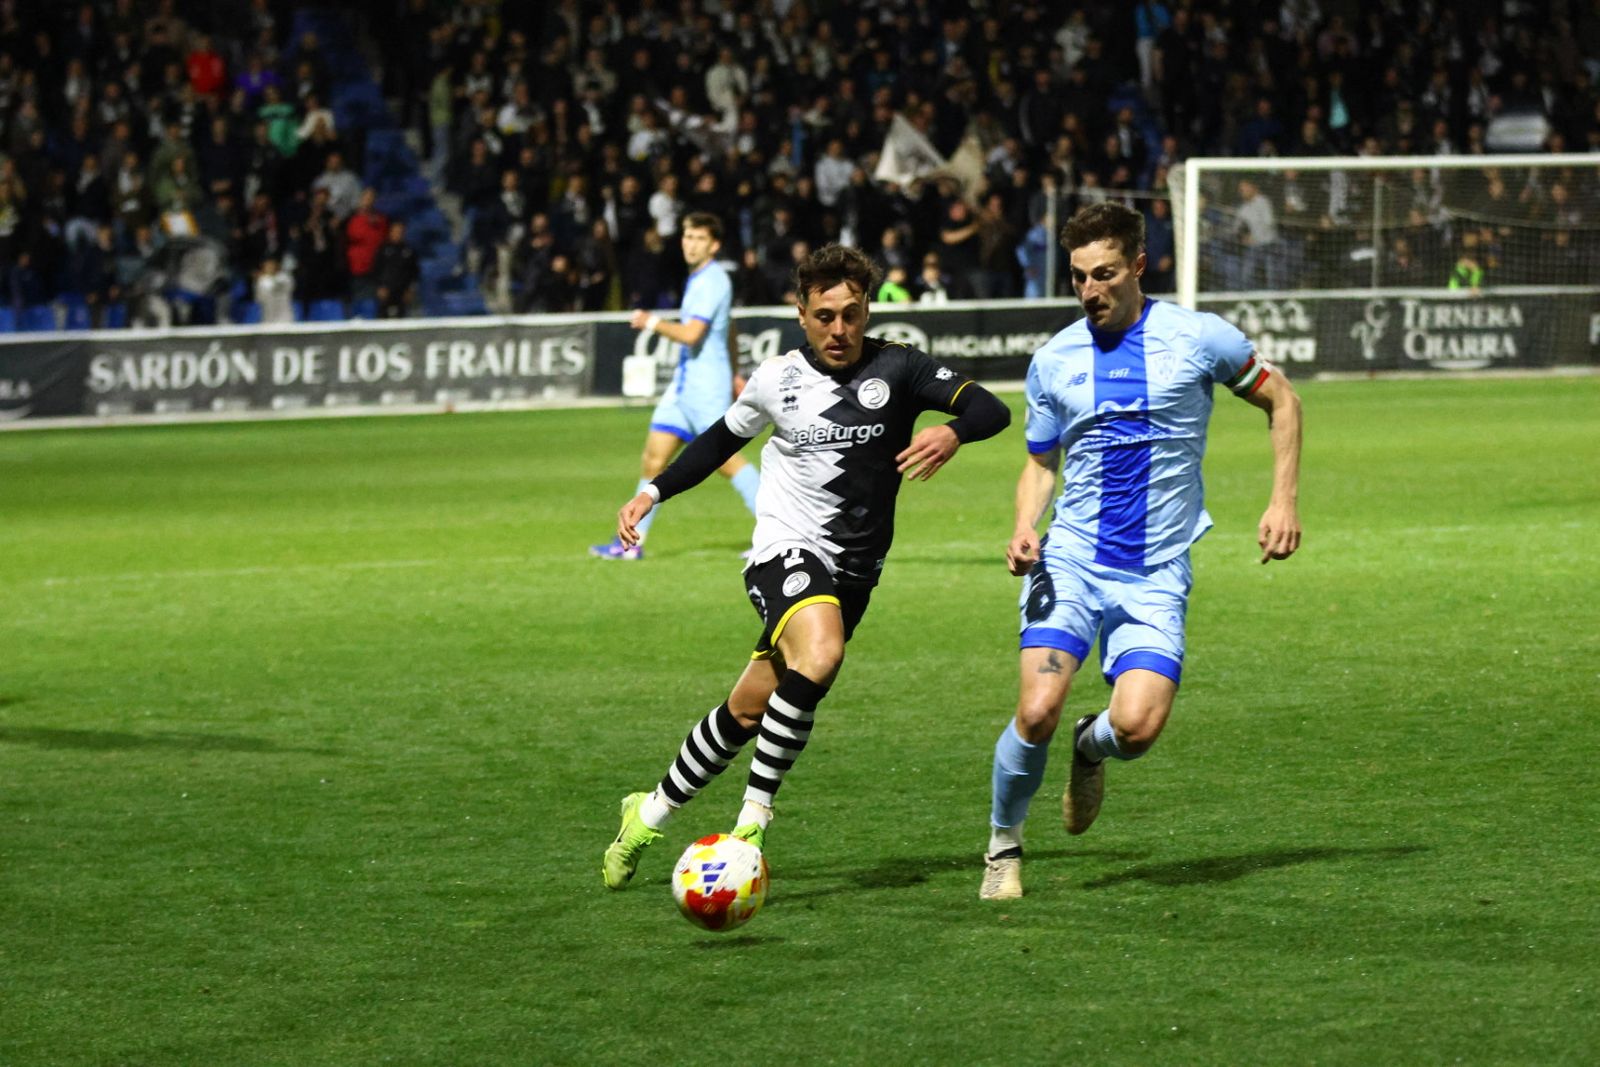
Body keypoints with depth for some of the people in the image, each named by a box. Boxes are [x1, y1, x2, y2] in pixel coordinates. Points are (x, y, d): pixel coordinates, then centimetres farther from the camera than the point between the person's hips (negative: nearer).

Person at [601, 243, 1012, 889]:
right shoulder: (777, 380, 2)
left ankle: (652, 813, 26)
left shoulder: (896, 370, -3)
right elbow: (724, 437, 20)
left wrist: (952, 432, -34)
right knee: (819, 658, -33)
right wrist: (654, 492, 13)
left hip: (854, 570, 2)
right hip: (786, 551, -2)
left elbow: (990, 409, -12)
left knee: (748, 713, 7)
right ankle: (756, 811, -20)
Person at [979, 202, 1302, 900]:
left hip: (1156, 575, -1)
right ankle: (1004, 846, 6)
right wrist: (1025, 531, -3)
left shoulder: (1198, 339, -2)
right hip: (1071, 561, 1)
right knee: (1038, 711, -19)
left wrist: (1284, 500, 3)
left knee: (1137, 726, -18)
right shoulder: (1053, 362, 4)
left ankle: (1091, 749, 20)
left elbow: (1280, 401, 12)